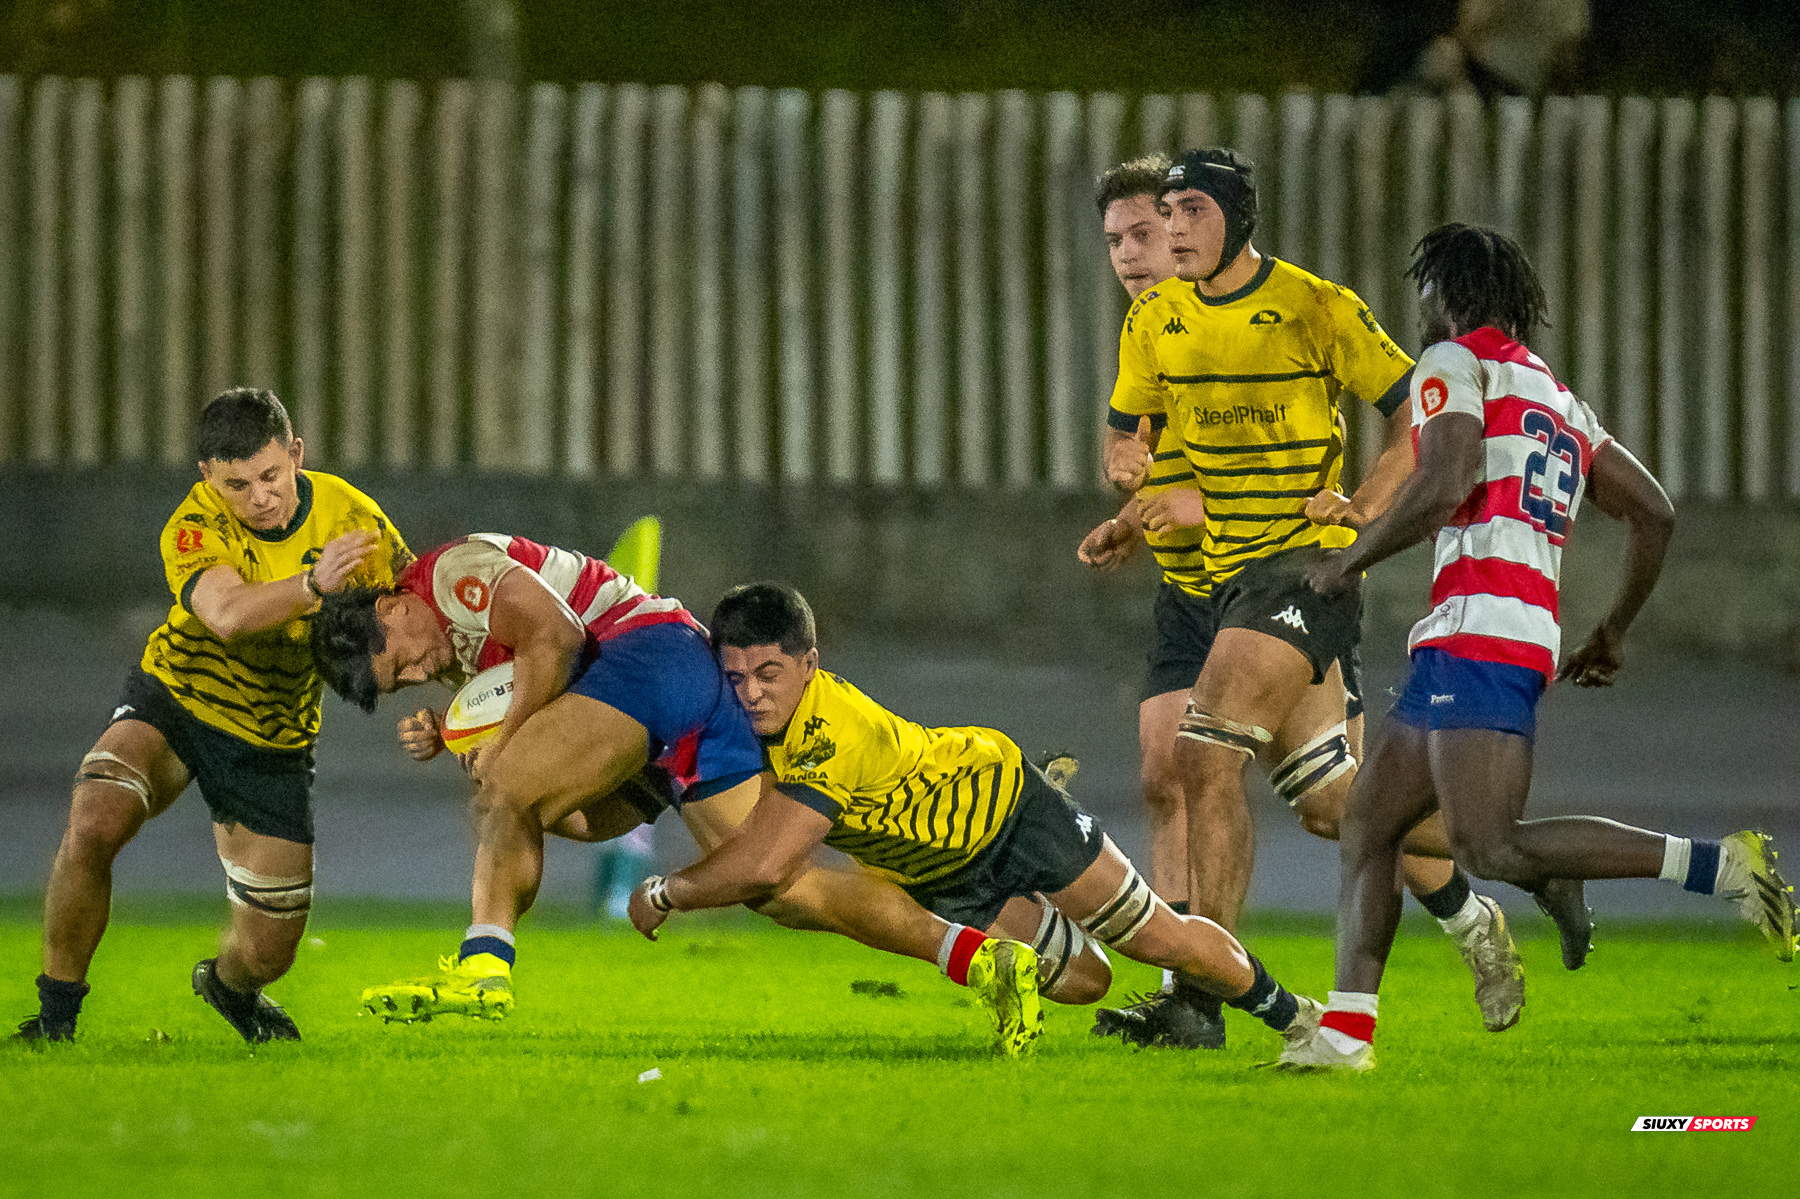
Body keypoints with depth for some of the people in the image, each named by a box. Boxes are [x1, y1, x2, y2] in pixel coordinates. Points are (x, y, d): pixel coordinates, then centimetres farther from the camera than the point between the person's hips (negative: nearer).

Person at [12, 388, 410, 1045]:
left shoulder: (350, 516, -16)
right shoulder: (195, 527, -25)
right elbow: (227, 614, -43)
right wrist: (311, 585, -61)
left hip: (272, 742, 3)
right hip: (173, 699, -2)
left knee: (266, 952, 4)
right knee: (90, 828, -32)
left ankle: (228, 984, 43)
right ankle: (57, 1013, -13)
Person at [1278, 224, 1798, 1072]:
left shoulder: (1455, 366, 2)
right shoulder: (1558, 399, 26)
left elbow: (1441, 488, -14)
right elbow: (1653, 512, 25)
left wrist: (1348, 562, -1)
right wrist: (1613, 633, 34)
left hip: (1478, 632, -9)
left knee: (1493, 849, -18)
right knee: (1367, 823, 11)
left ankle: (1719, 866, -23)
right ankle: (1346, 1029, 5)